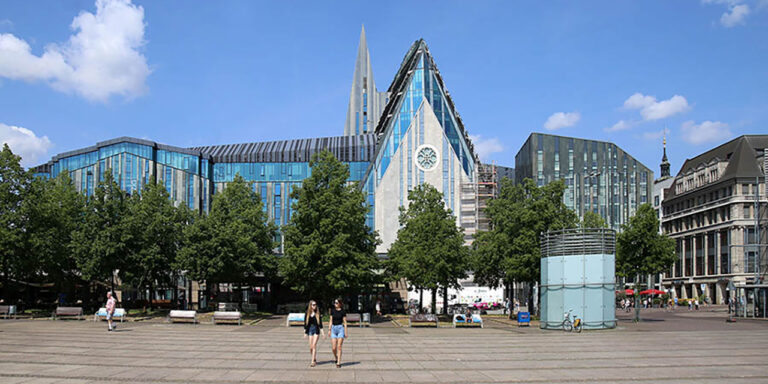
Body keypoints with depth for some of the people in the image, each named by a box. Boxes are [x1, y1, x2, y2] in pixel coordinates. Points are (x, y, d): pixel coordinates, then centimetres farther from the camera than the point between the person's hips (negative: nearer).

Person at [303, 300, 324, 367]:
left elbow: (320, 324, 3)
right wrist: (305, 333, 4)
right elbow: (305, 324, 7)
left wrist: (322, 333, 0)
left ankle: (313, 361, -11)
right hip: (310, 330, 2)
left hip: (316, 330, -2)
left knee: (314, 345, -12)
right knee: (311, 347, 3)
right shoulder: (307, 314, 4)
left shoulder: (318, 314, 1)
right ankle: (314, 359, 23)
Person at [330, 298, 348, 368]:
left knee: (339, 347, -7)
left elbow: (345, 322, -2)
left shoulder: (343, 311, -3)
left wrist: (345, 332, -6)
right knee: (333, 348, -1)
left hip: (340, 328, -4)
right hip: (333, 329, 4)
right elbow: (331, 321, 14)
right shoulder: (332, 310, 9)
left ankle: (338, 363, -3)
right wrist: (329, 330, 9)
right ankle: (336, 359, 25)